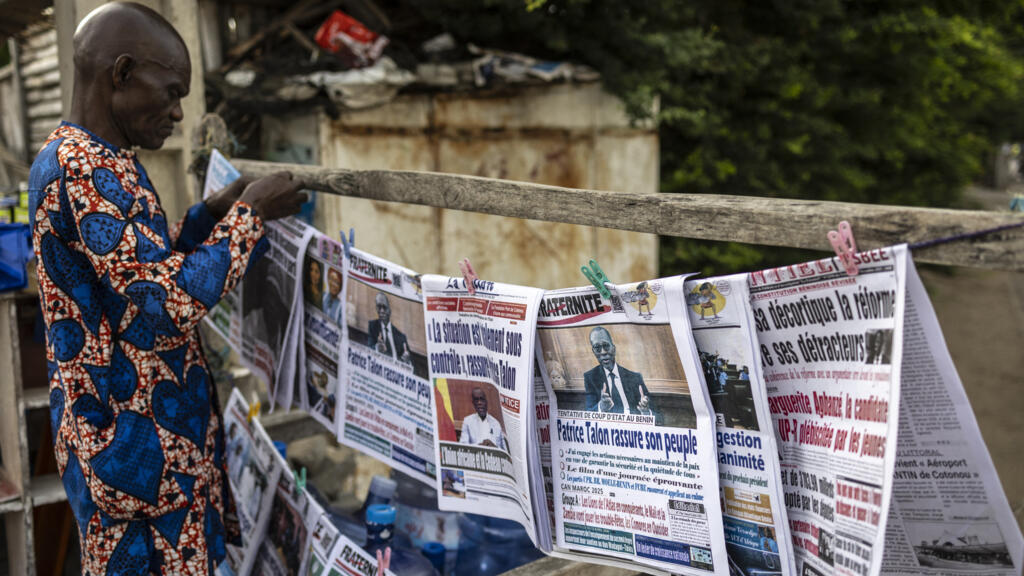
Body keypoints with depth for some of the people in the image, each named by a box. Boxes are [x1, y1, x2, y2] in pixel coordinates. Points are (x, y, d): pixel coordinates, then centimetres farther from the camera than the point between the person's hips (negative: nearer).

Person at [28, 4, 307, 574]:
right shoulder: (87, 172, -21)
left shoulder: (68, 159, 12)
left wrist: (212, 212, 10)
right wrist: (248, 215, -17)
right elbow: (170, 306, -27)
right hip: (135, 440, -10)